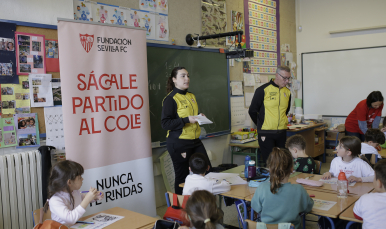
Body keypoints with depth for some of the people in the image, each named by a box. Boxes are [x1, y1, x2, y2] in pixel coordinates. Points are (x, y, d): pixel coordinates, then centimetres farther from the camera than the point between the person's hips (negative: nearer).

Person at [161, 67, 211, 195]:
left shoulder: (191, 96, 14)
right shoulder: (170, 99, -11)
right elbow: (165, 123, -17)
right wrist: (187, 120, -24)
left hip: (195, 141, 8)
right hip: (178, 143, -8)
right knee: (182, 176, 3)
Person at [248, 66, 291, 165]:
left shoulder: (287, 92, 8)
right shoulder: (263, 90, -9)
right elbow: (252, 111, -2)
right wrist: (261, 125, 6)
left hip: (282, 133, 6)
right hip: (266, 134, -5)